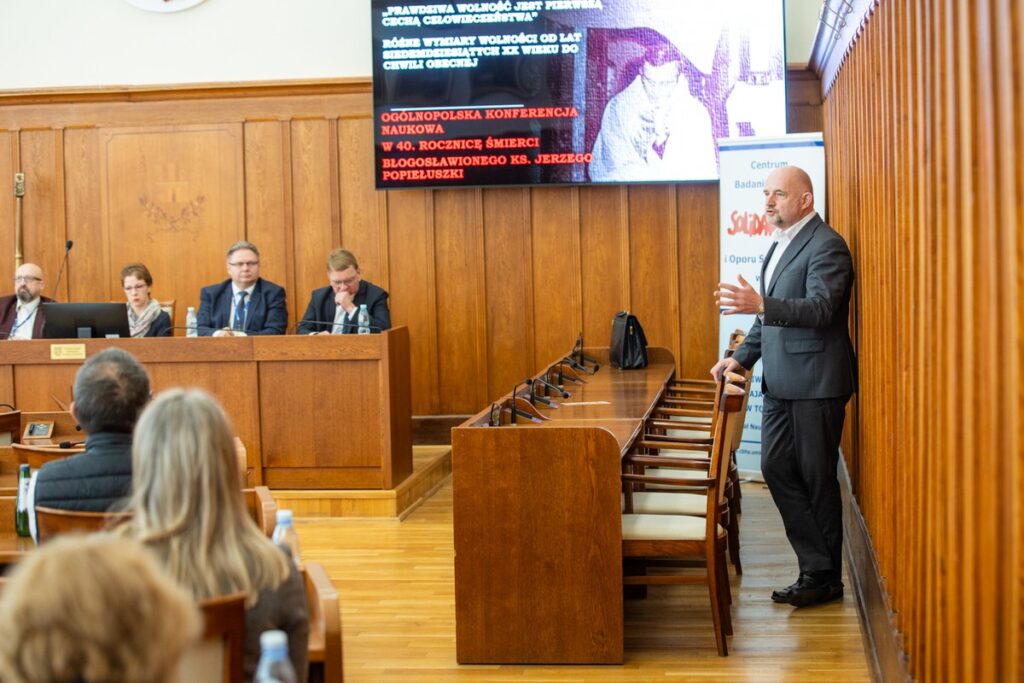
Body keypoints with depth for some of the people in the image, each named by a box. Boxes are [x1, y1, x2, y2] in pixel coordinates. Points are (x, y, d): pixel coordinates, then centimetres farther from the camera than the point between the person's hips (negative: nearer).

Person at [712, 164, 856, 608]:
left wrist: (760, 304, -37)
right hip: (781, 383, 9)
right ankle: (817, 566, 15)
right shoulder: (779, 248, 18)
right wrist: (742, 356, 14)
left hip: (816, 383, -9)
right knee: (776, 469, 6)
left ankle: (824, 577, 12)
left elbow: (820, 309, -25)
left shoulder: (826, 246, -13)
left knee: (817, 479, 0)